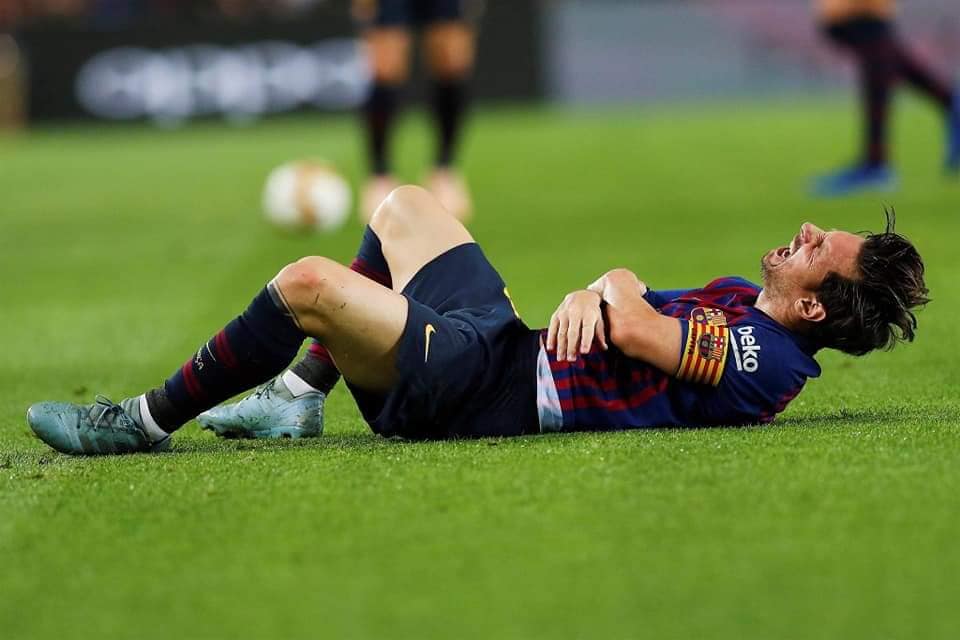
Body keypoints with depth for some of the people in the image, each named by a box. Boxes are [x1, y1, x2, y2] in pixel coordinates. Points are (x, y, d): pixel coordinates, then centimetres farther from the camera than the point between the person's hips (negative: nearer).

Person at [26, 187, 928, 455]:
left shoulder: (760, 359, -21)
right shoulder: (741, 298, 9)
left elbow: (631, 331, -31)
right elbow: (629, 298, 17)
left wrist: (614, 299, -8)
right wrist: (603, 287, -7)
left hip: (489, 390, -10)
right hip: (506, 343, 10)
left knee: (309, 283, -22)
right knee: (403, 208, 25)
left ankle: (147, 421, -3)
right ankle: (297, 398, 24)